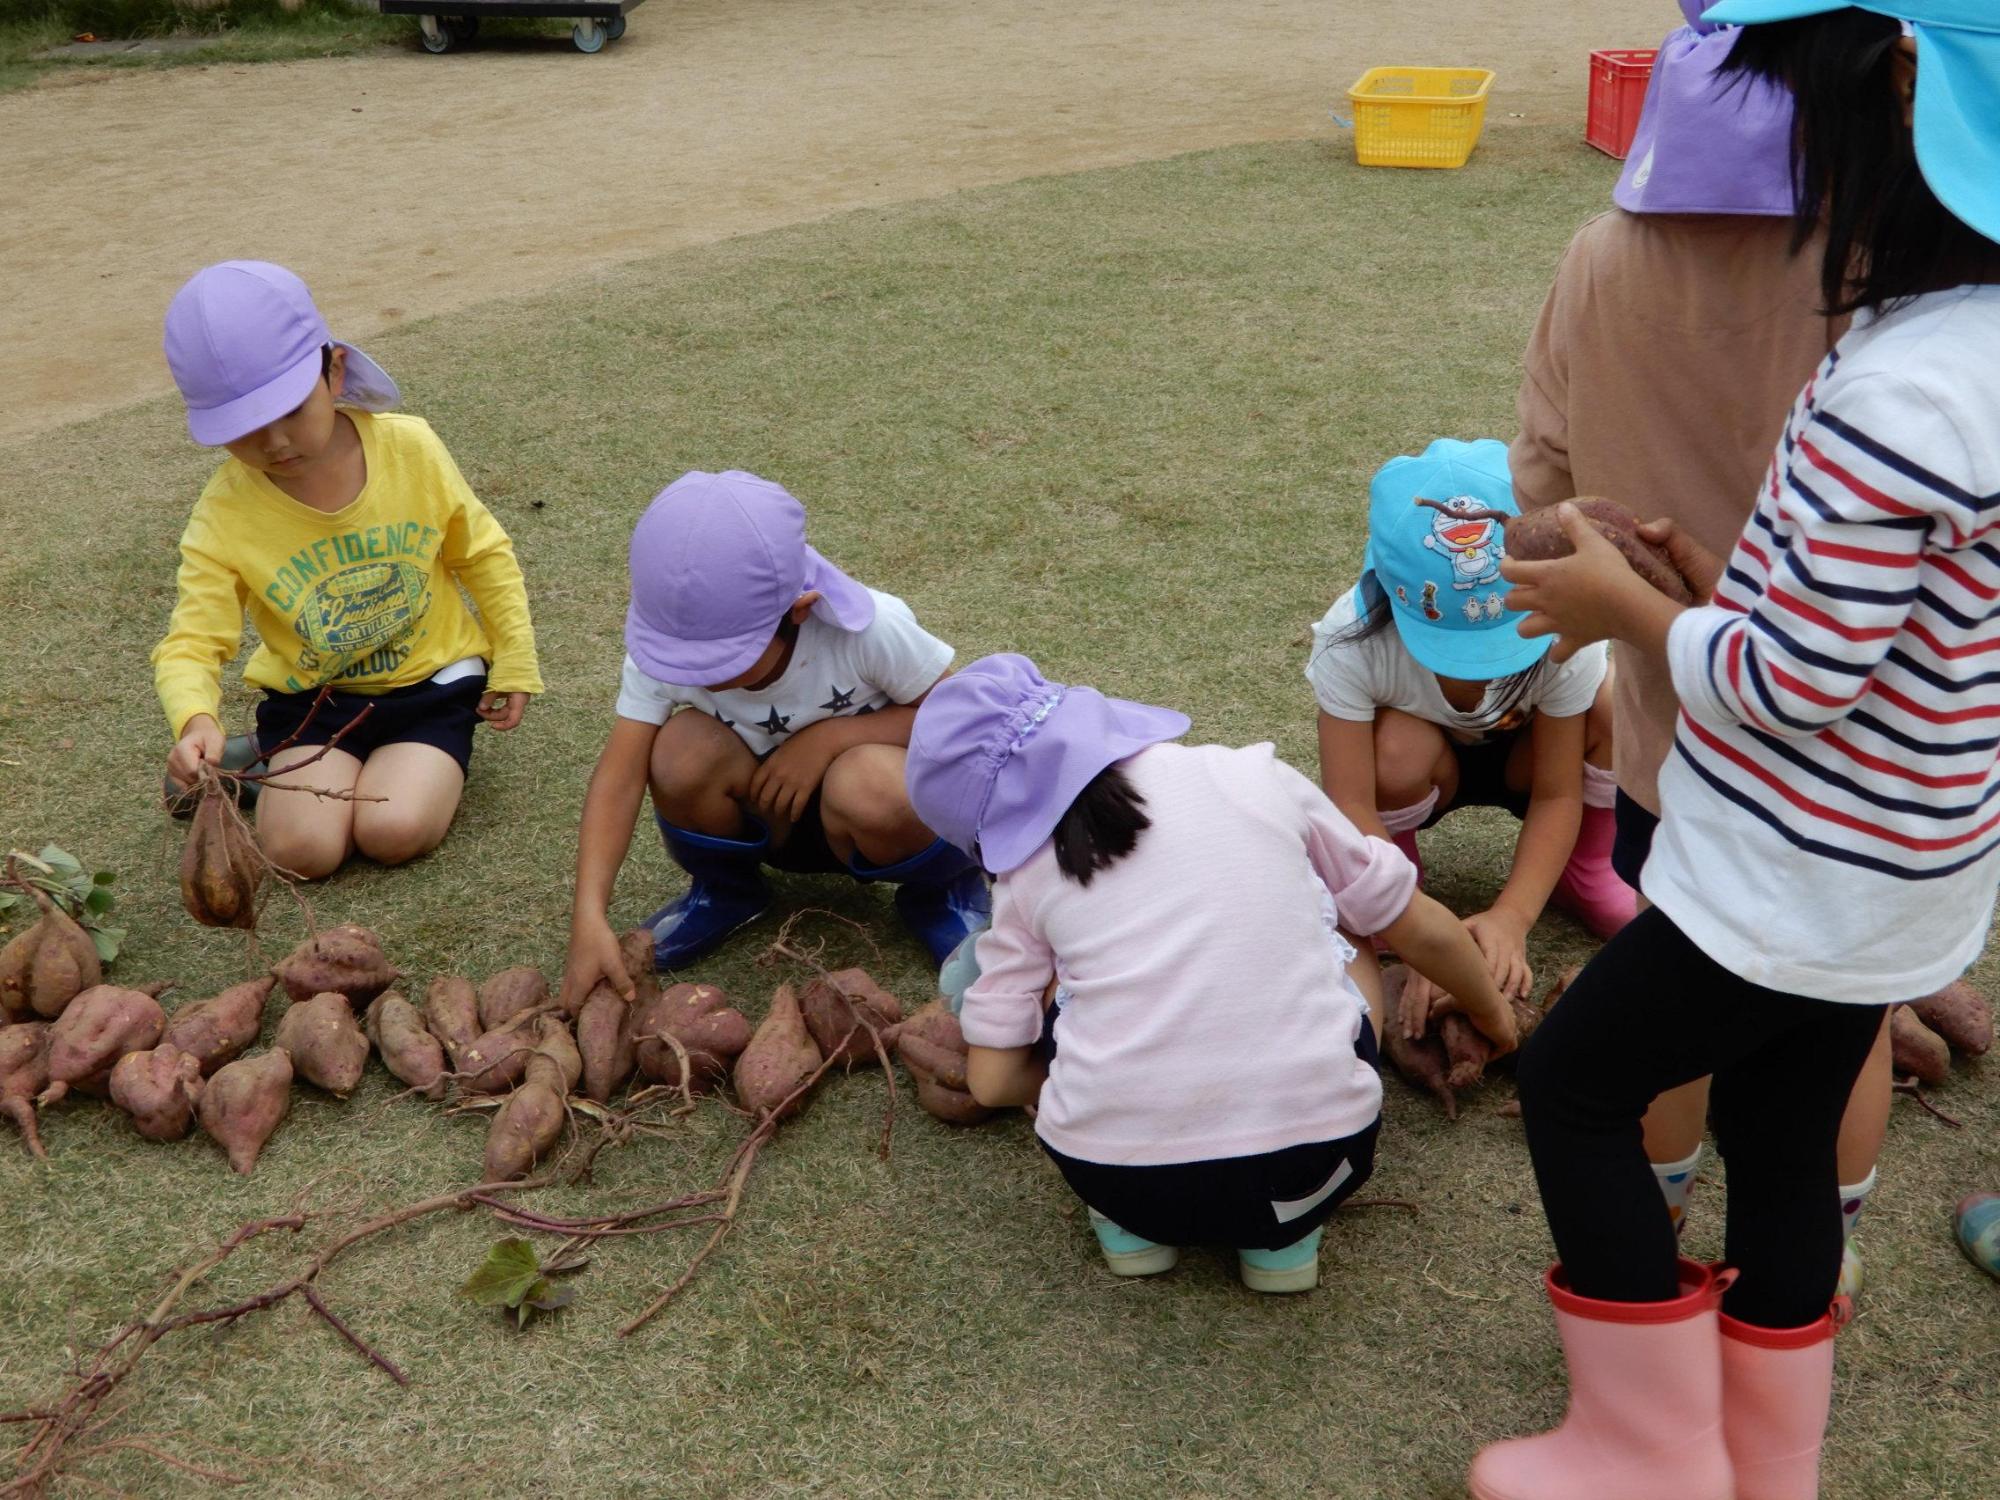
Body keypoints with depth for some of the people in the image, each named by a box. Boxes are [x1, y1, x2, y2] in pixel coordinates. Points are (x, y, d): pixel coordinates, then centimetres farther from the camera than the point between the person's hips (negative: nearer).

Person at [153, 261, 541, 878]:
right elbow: (192, 642, -20)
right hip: (311, 698, 1)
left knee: (393, 830, -23)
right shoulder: (224, 515, -17)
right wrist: (196, 721, -42)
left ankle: (415, 764, 11)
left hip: (431, 678, 0)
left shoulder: (411, 449, -14)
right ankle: (285, 765, 13)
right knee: (302, 846, -21)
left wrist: (514, 662, 3)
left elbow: (482, 554, 1)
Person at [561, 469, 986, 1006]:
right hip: (761, 816, 3)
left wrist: (829, 736, -29)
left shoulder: (868, 629, -29)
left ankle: (940, 890, -3)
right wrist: (589, 918, -37)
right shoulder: (660, 651, -22)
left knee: (868, 786, -38)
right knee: (683, 751, -29)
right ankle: (725, 889, 3)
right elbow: (619, 777, -25)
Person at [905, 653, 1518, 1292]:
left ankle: (1131, 1224, 15)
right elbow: (1423, 930, 16)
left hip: (1115, 1177, 1)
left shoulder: (1026, 870, 7)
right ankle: (1284, 1230, 16)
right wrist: (1492, 1013, 36)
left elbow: (993, 1081, 8)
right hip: (1309, 1162, -1)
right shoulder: (1253, 778, 7)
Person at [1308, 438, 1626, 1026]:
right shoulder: (1352, 643, -34)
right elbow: (1350, 806, -35)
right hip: (1425, 777, -1)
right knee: (1398, 751, -38)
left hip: (1522, 759, 1)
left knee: (1620, 706, -31)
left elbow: (1557, 795, -26)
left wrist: (1512, 917, -40)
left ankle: (1586, 872, -4)